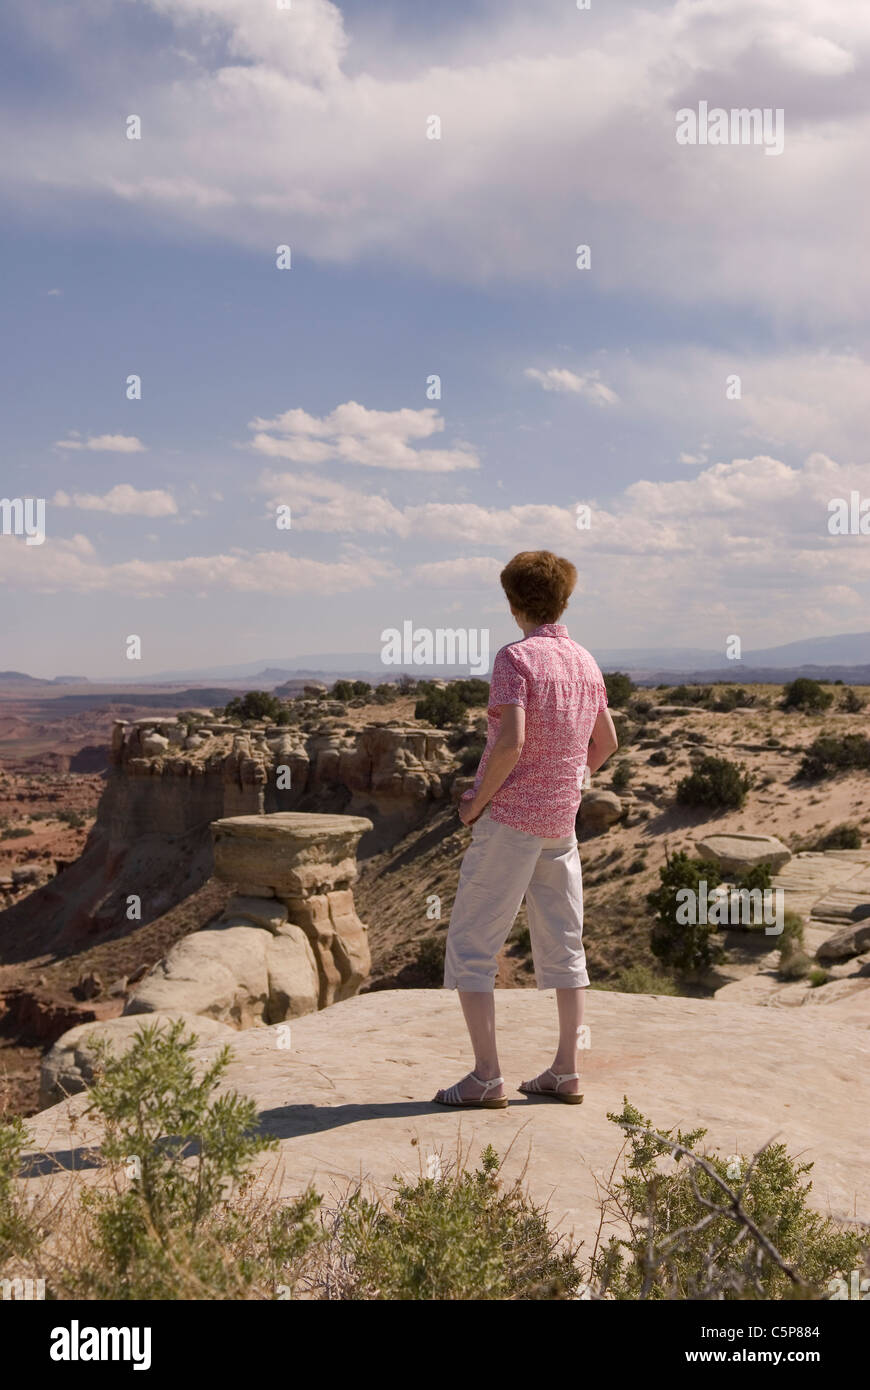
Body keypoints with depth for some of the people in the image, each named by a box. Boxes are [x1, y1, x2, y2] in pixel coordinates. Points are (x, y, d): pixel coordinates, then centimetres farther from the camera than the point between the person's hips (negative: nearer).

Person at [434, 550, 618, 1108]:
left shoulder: (516, 658, -13)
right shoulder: (586, 663, 8)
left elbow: (510, 743, -24)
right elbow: (606, 743, 17)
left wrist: (477, 802, -12)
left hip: (508, 817, -7)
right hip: (561, 819, 7)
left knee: (471, 946, 1)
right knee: (564, 945, 13)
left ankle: (487, 1077, 1)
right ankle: (566, 1072, 18)